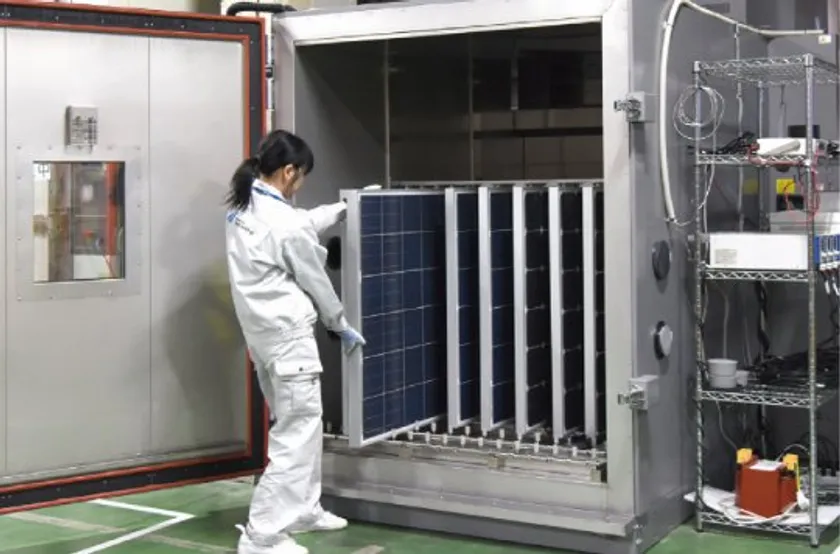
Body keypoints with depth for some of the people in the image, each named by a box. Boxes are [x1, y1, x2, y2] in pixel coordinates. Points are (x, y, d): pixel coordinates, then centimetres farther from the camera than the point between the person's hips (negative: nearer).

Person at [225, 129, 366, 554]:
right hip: (287, 334, -10)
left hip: (261, 333, 10)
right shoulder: (285, 225, -20)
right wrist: (342, 327, 8)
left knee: (297, 425, 21)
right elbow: (315, 282, -8)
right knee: (296, 433, -4)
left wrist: (345, 208, 34)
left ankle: (302, 510, 32)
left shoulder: (243, 208, 6)